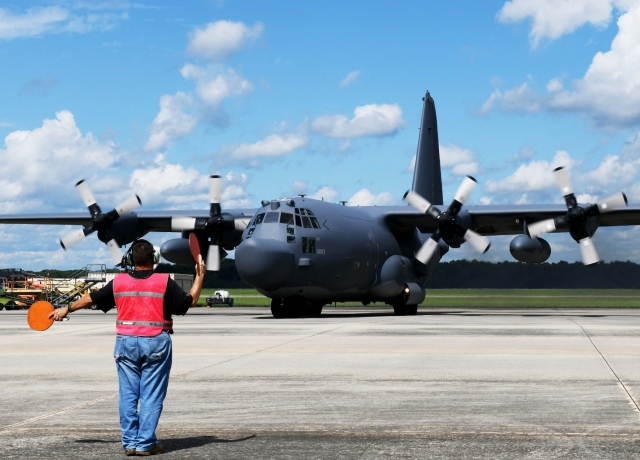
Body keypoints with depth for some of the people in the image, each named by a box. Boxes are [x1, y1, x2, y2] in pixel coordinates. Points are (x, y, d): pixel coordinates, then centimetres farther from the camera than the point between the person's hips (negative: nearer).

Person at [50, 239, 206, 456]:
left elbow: (91, 298, 14)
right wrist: (199, 277, 13)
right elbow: (190, 301, -1)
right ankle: (145, 443, 2)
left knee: (128, 395, 9)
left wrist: (67, 309, 29)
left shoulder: (119, 282, 3)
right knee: (151, 396, 2)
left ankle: (130, 442, 11)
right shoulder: (165, 282, -6)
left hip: (126, 342, 3)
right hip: (156, 344, -3)